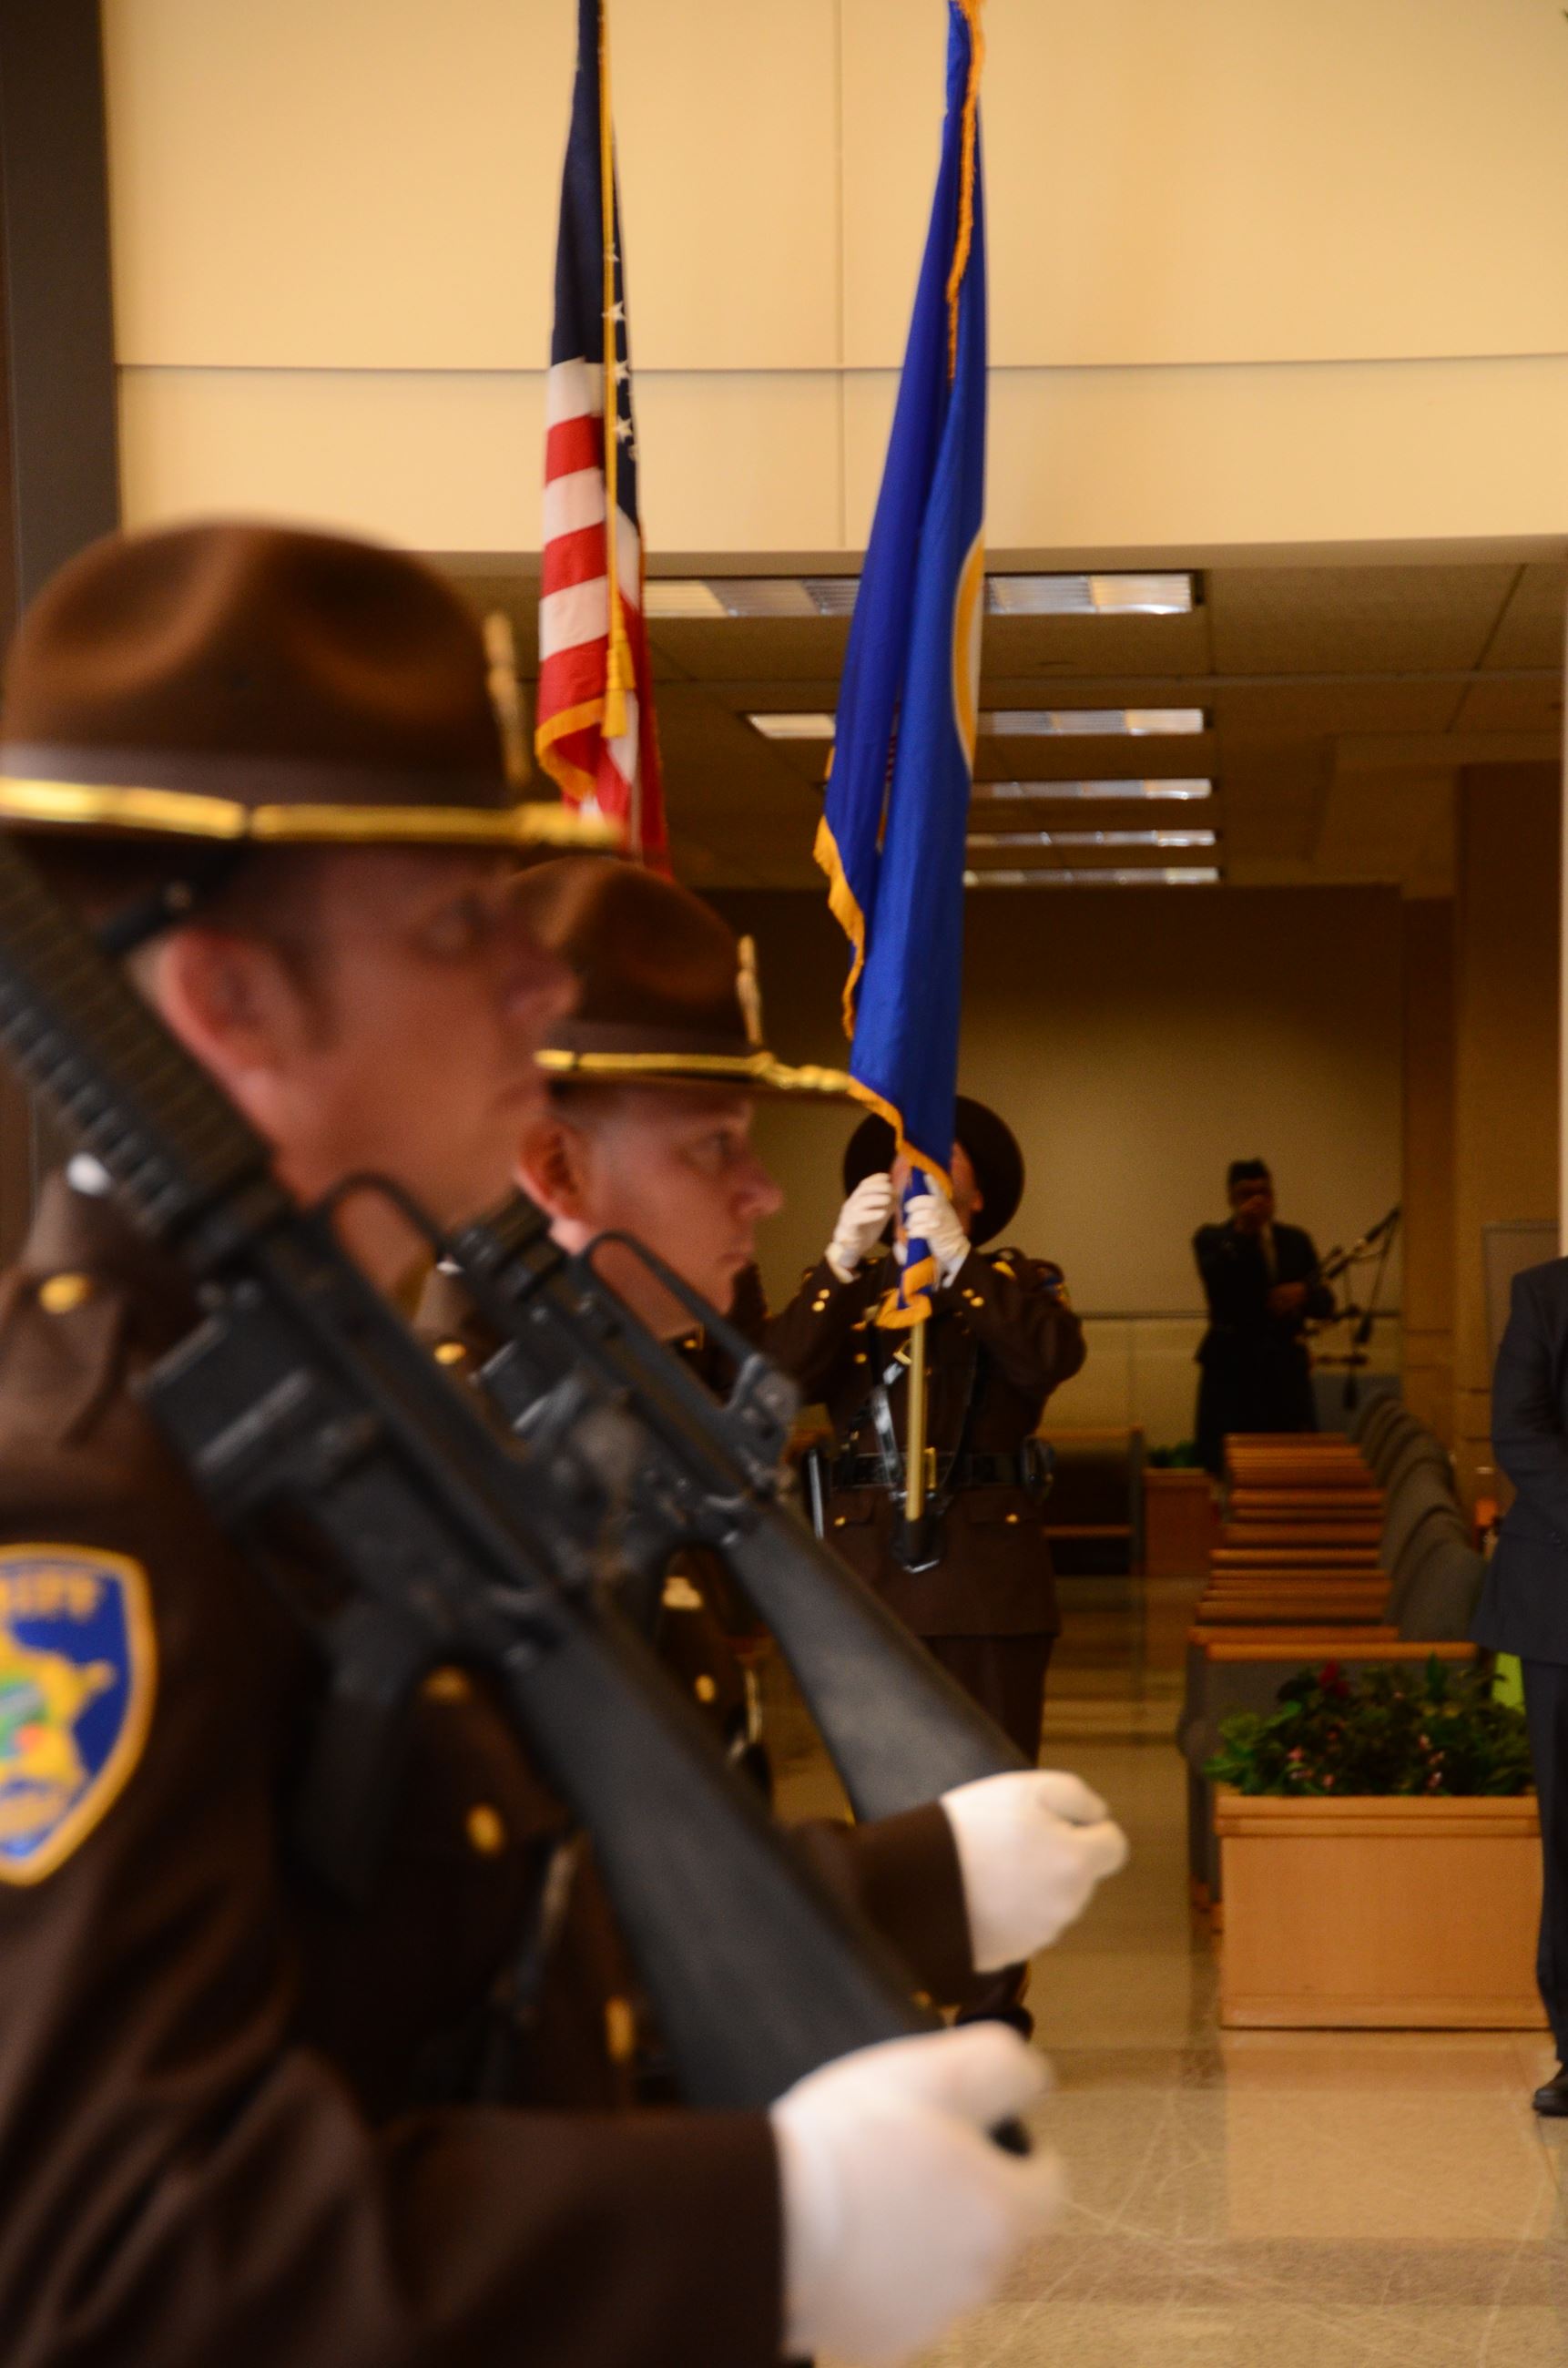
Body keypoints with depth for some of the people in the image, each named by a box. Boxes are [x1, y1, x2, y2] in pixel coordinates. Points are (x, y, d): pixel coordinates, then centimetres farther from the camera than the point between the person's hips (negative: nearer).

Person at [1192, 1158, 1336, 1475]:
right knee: (1230, 1469, -7)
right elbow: (1217, 1281, -17)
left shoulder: (1296, 1240, 13)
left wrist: (1304, 1292, -13)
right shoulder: (1212, 1238, 3)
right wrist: (1242, 1233, -22)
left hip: (1286, 1368, 3)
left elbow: (1325, 1304, 8)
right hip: (1231, 1367, -3)